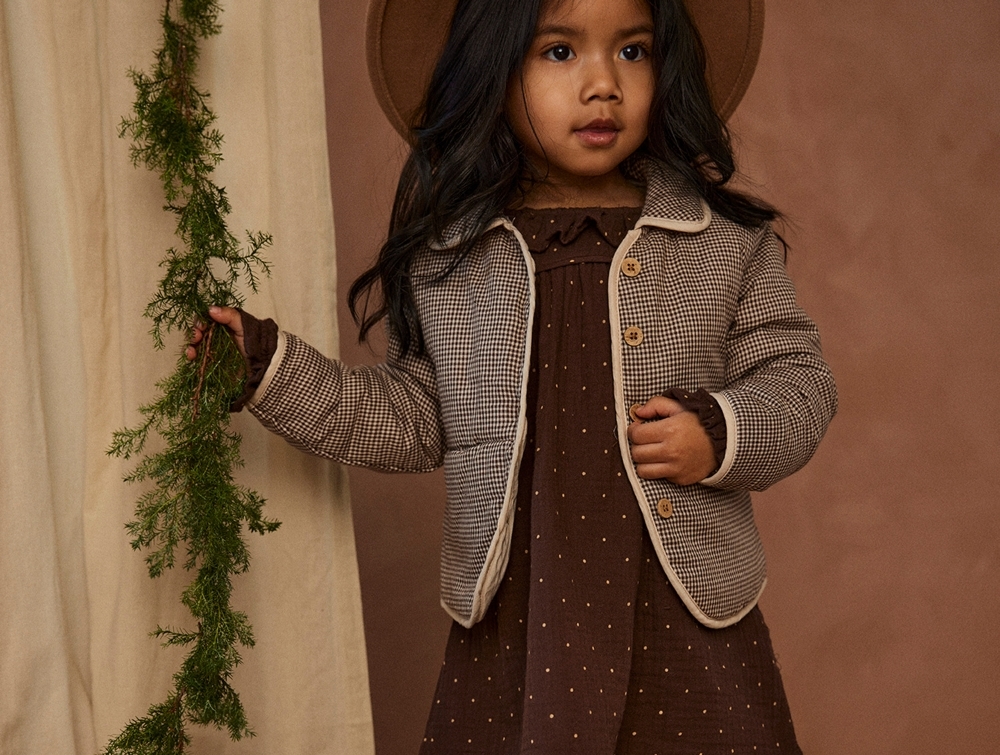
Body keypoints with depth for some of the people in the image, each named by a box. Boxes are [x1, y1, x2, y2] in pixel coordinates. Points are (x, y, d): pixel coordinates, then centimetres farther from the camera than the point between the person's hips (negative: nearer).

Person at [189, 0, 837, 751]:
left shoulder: (727, 238, -1)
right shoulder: (444, 258, 2)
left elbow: (798, 382, 5)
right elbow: (417, 420, 8)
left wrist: (723, 434, -15)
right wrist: (271, 365, 2)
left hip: (685, 617, 0)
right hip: (515, 625, 1)